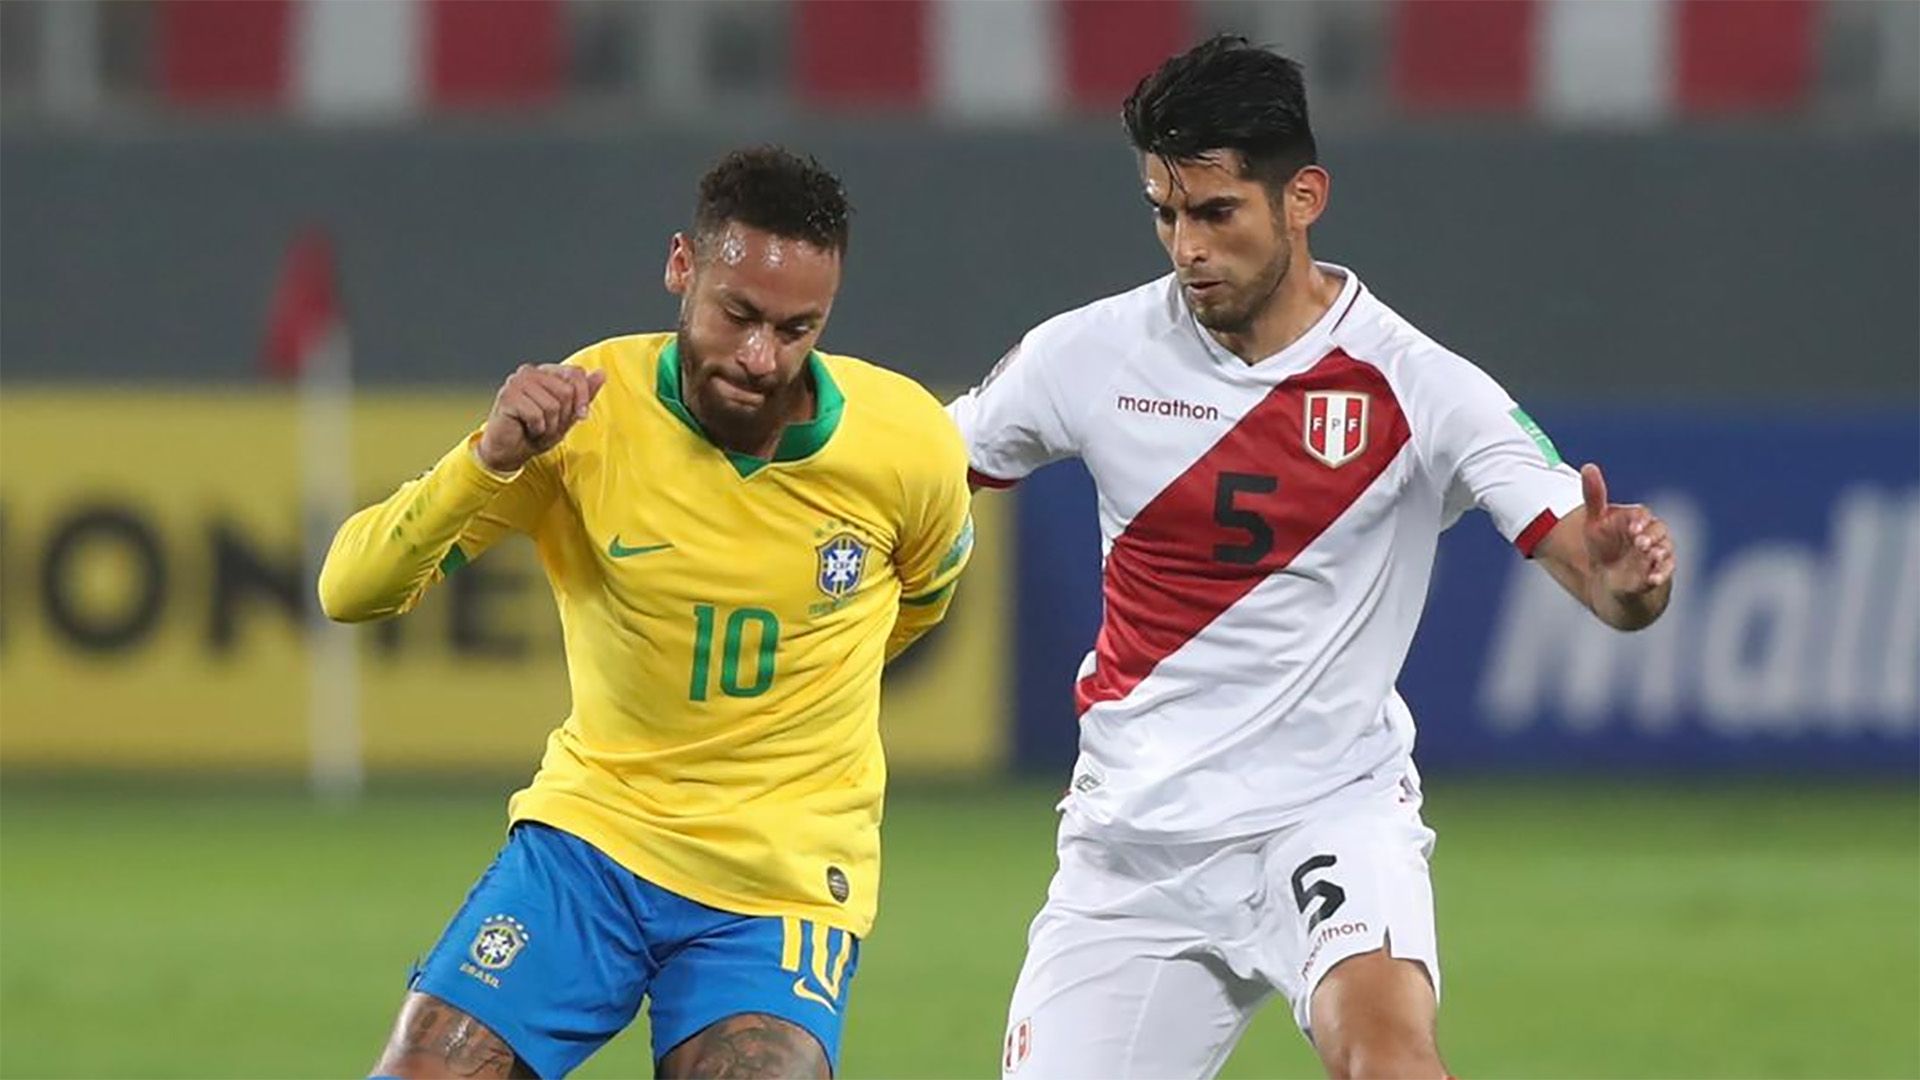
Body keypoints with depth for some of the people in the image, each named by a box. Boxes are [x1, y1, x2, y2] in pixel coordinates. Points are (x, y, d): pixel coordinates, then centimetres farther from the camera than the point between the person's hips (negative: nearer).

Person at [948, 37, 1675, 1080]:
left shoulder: (1416, 387, -10)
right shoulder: (1092, 355, -2)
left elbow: (1591, 567, -16)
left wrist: (1627, 578, -40)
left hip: (1332, 809, -3)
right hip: (1132, 829, 3)